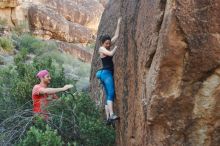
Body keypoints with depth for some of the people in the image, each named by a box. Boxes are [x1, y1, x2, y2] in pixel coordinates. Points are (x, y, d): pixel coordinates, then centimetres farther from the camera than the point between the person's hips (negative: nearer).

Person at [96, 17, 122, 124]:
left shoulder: (108, 47, 15)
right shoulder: (101, 49, -5)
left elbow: (116, 35, 18)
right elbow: (111, 53, -21)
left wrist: (118, 24, 16)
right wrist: (116, 47, -4)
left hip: (109, 73, 9)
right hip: (106, 72, -9)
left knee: (108, 95, 4)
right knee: (111, 93, -21)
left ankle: (108, 118, 2)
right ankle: (111, 115, -32)